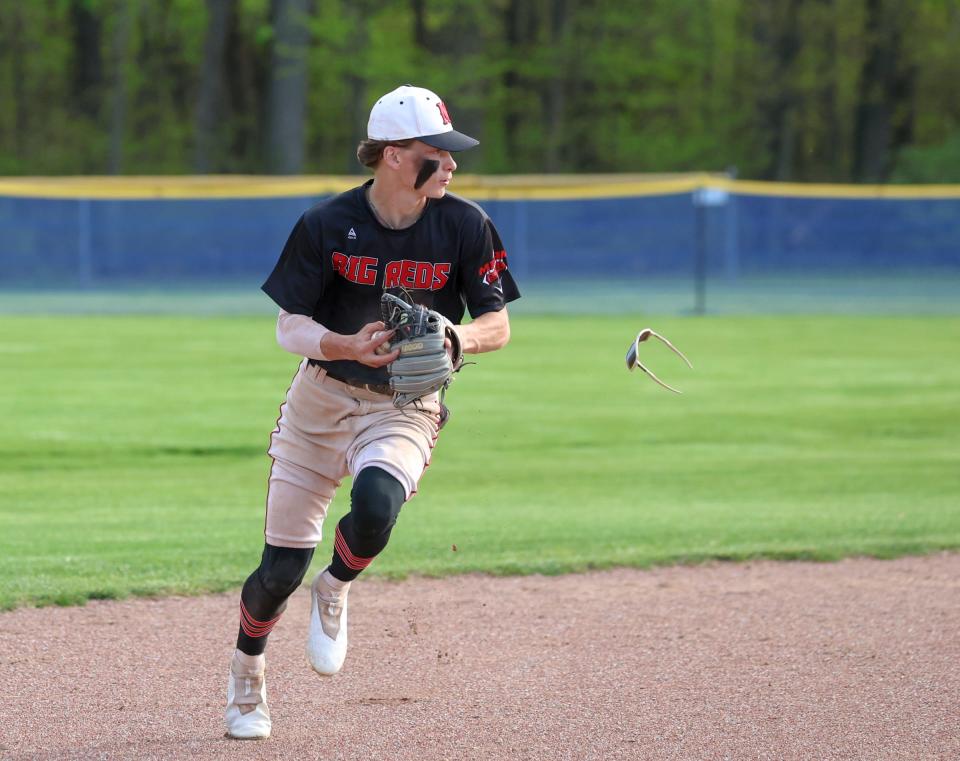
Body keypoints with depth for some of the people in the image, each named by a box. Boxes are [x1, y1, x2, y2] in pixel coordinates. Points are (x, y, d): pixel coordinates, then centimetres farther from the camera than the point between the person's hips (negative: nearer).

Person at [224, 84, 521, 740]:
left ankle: (335, 590, 0)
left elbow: (498, 327, 0)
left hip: (406, 409, 0)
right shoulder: (327, 225, -9)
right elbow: (290, 327, -6)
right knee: (281, 570, -2)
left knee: (376, 503, -34)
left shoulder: (465, 226, -6)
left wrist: (456, 339, -23)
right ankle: (247, 670, 30)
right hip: (323, 397, 0)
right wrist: (349, 346, -26)